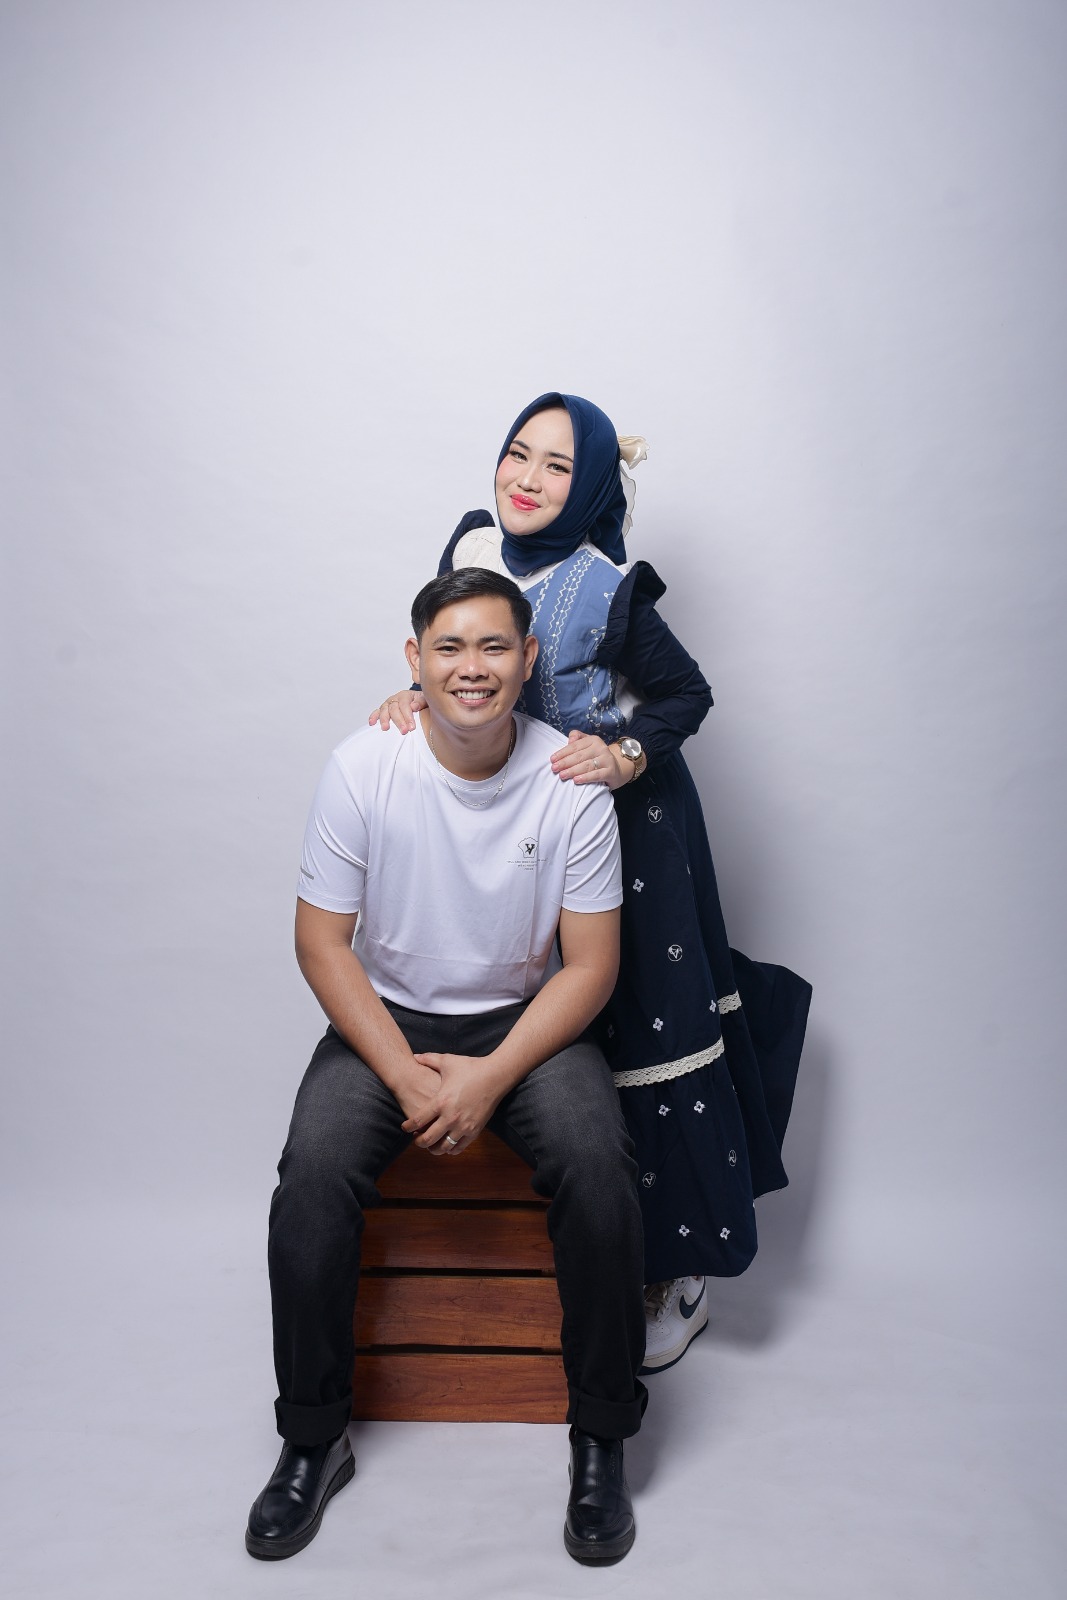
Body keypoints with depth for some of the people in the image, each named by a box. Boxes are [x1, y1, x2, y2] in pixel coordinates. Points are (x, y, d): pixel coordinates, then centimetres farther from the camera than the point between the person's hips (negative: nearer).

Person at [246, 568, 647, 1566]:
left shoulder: (572, 781, -11)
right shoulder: (363, 767, -12)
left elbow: (589, 965, -8)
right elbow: (321, 940, -8)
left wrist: (489, 1079, -20)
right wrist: (408, 1077, -17)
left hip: (528, 1017, 0)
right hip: (387, 1015, 1)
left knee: (599, 1166, -26)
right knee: (312, 1173, -24)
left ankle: (600, 1442, -3)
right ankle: (313, 1441, 0)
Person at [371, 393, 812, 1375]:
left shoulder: (610, 591, -20)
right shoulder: (472, 543, -3)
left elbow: (688, 694, -9)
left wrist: (626, 758, -25)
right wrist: (417, 693, -10)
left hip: (624, 818, -6)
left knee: (644, 1032, 0)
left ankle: (679, 1274, 17)